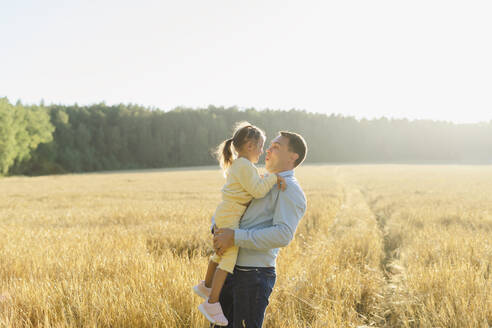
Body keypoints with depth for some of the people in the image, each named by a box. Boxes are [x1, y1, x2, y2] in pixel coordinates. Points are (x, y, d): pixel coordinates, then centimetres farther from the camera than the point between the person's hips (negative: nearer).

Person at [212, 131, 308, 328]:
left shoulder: (290, 190, -8)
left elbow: (283, 235, -23)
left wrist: (235, 237, -22)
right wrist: (217, 230, 0)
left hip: (254, 274, -8)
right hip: (231, 270, 9)